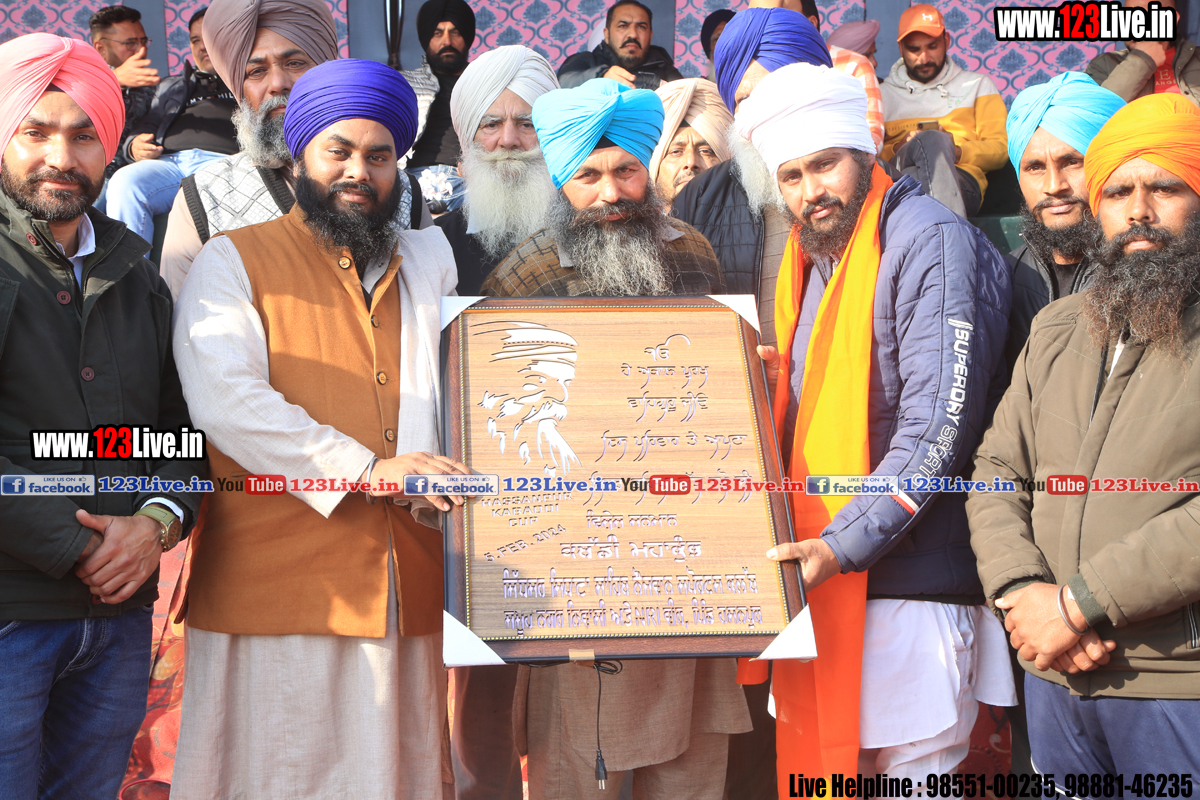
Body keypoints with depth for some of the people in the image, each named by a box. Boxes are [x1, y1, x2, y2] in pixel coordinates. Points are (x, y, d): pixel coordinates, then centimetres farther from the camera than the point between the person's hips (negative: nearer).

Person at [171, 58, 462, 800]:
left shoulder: (432, 262, 18)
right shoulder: (235, 260, 5)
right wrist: (367, 468, -15)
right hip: (276, 587, -3)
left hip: (408, 590, 4)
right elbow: (224, 400, -10)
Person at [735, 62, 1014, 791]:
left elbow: (936, 432, -18)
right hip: (819, 582, 7)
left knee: (913, 771, 0)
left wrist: (844, 545, -22)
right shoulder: (809, 260, 16)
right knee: (817, 763, 12)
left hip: (911, 586, -7)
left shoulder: (932, 243, -10)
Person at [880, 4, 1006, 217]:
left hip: (963, 180, 0)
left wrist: (955, 151, -6)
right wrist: (898, 150, -6)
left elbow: (999, 150, 14)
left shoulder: (978, 85, 26)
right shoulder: (881, 93, 27)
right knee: (932, 140, -36)